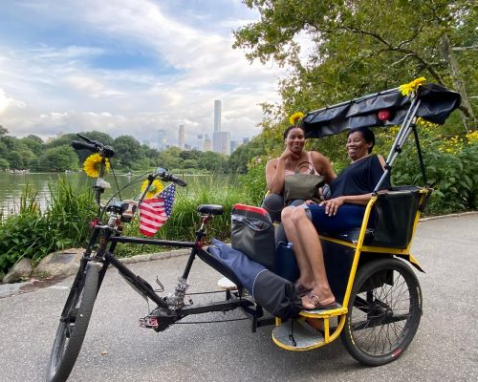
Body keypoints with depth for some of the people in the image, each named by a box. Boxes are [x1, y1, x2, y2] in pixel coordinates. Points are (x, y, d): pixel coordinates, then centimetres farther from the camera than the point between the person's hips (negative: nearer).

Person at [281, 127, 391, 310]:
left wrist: (343, 199, -11)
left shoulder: (375, 160, 14)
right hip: (335, 213, 8)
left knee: (300, 213, -31)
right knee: (288, 212, -17)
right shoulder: (347, 170, 37)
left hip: (360, 213, -7)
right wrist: (317, 204, 4)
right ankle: (307, 278, -28)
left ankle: (323, 290, -36)